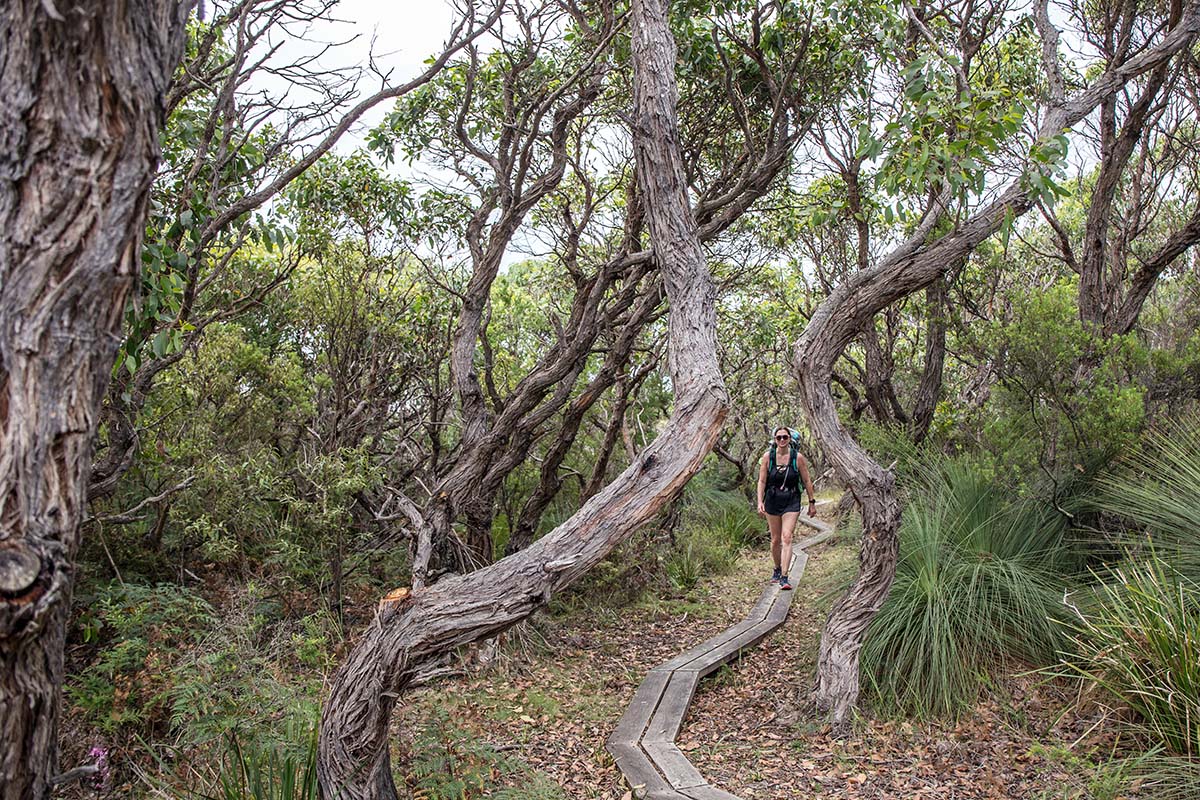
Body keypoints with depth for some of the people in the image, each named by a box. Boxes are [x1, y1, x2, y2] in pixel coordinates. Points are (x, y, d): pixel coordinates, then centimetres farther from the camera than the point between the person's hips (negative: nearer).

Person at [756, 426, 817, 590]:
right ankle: (777, 569, 34)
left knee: (787, 538, -14)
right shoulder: (767, 457, -2)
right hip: (772, 502, 2)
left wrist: (812, 502, 6)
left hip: (791, 503, -2)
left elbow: (807, 481, 4)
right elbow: (762, 481, 0)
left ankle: (784, 577, -16)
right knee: (775, 540, 11)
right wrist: (760, 502, -9)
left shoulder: (798, 457, -5)